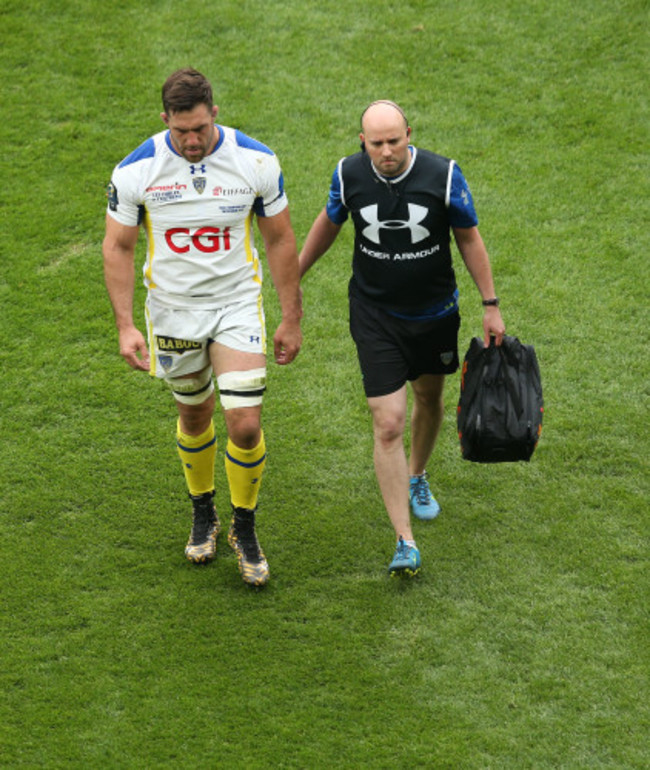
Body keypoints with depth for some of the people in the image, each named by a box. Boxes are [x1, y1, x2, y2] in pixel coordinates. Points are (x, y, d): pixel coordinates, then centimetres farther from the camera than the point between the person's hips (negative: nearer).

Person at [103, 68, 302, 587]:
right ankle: (203, 514, 40)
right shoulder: (137, 170, -14)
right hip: (172, 309, 1)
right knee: (194, 416, 15)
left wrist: (291, 320, 1)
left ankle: (245, 530, 14)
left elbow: (280, 240, -2)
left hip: (238, 305, -1)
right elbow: (117, 247, -3)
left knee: (245, 423, -9)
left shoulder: (256, 161, -13)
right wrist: (125, 326, -9)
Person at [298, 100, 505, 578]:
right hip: (375, 316, -1)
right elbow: (329, 222, 8)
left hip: (435, 313, 1)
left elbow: (469, 238, -4)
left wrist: (491, 306, -2)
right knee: (388, 425, -11)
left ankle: (416, 476, 56)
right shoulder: (349, 175, -14)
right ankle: (405, 543, -7)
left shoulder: (443, 175, -18)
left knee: (430, 398, 23)